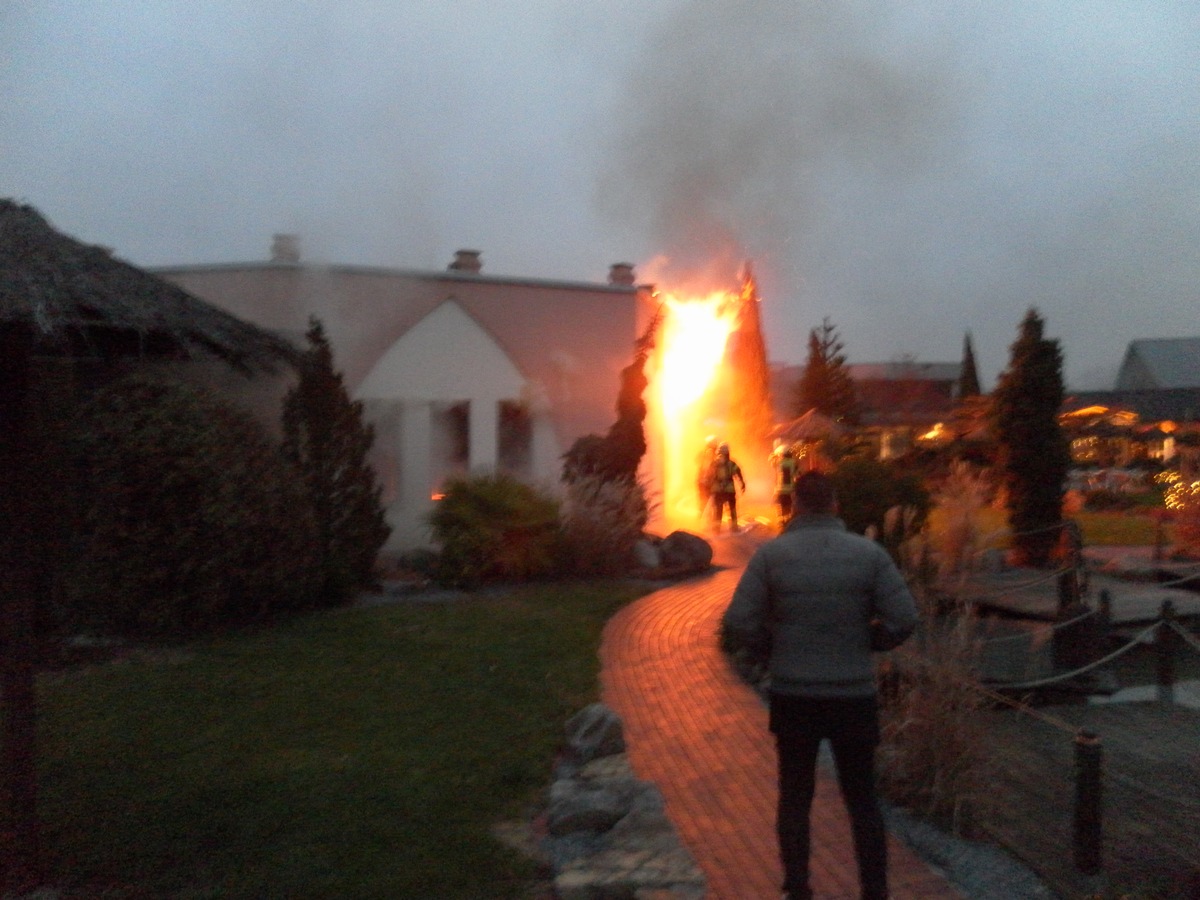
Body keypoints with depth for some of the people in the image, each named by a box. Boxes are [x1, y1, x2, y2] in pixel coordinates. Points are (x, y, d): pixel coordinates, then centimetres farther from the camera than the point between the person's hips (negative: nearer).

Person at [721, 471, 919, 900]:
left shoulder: (771, 553, -8)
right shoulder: (869, 552, -5)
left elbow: (738, 623, -13)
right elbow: (904, 619, -8)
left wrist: (769, 655, 5)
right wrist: (866, 643, 9)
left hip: (793, 695, 0)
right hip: (855, 695, 0)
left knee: (795, 796, 15)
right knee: (862, 799, 14)